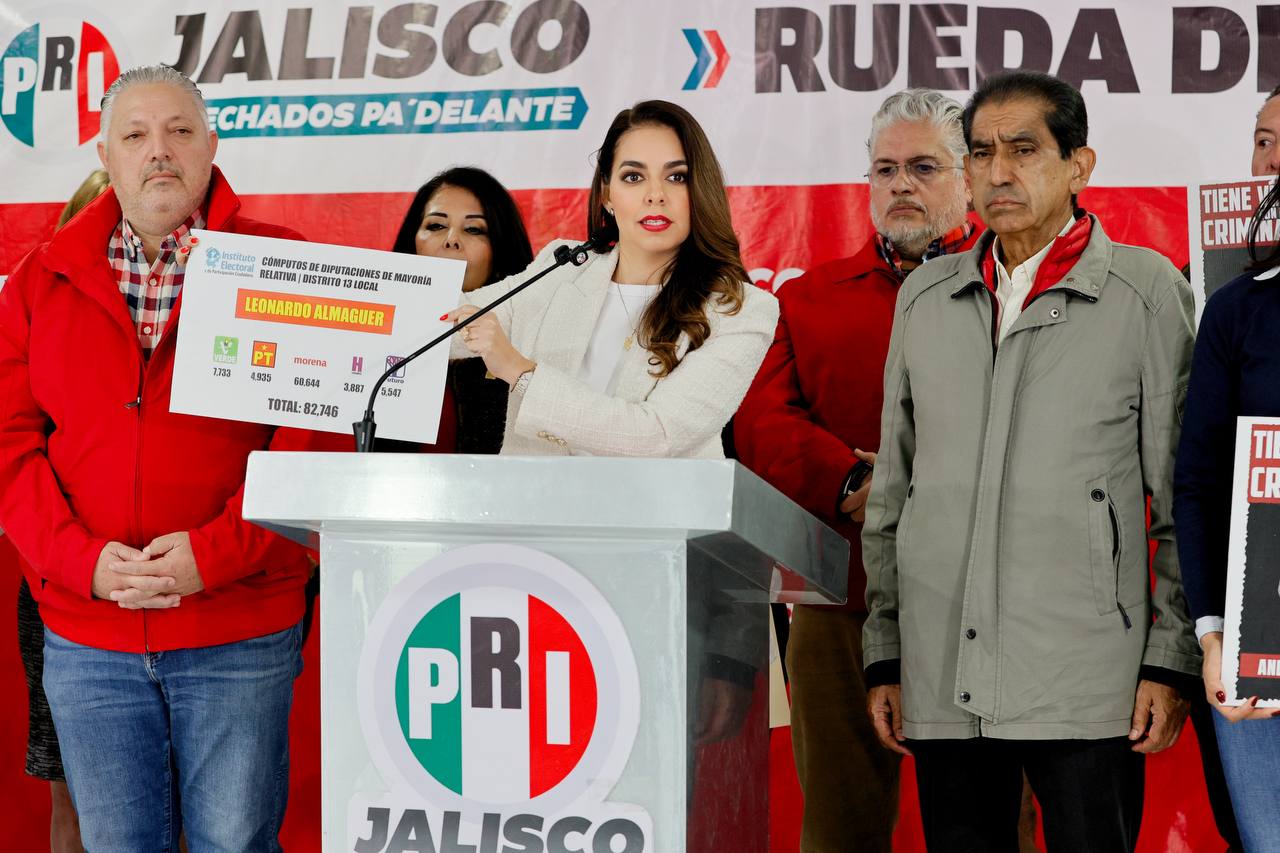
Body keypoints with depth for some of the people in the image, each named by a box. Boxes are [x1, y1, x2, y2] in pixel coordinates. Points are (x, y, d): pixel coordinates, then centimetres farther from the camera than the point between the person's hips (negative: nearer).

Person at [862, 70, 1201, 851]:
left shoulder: (1147, 292, 2)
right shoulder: (925, 298, 13)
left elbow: (1186, 500, 1)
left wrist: (1172, 663, -5)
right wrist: (885, 655, 13)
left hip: (1084, 687, -3)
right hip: (944, 683, 4)